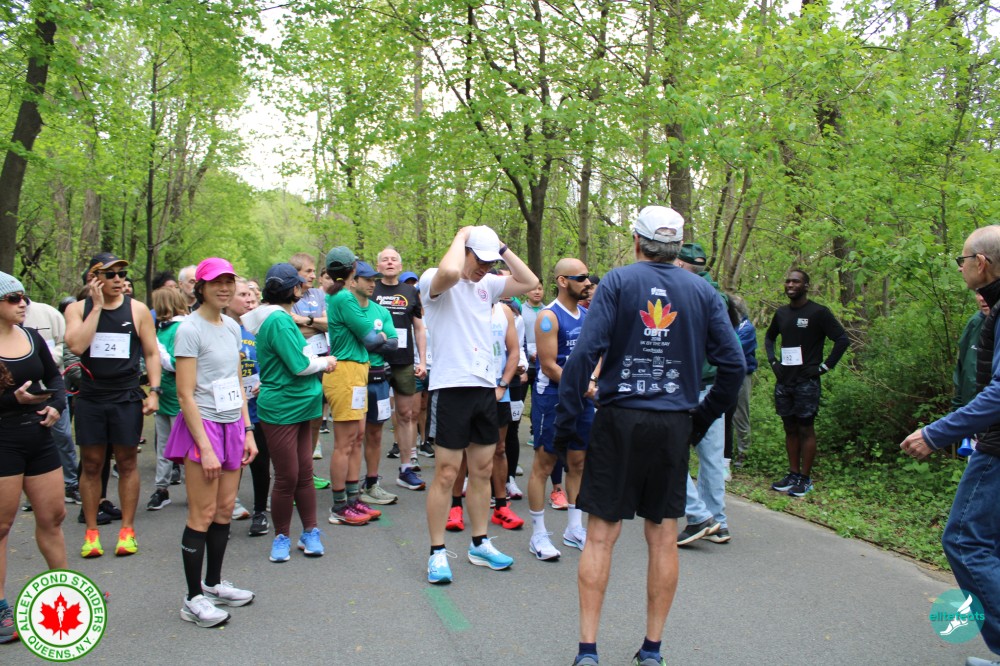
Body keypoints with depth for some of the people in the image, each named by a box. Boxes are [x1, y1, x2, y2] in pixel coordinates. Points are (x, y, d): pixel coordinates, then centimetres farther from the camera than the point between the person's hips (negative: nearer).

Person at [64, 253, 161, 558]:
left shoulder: (137, 310, 2)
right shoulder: (78, 309, 2)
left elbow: (151, 353, 5)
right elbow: (76, 346, -15)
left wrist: (153, 391, -5)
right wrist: (97, 306, -13)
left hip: (127, 397, 0)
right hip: (90, 398, 1)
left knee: (126, 463, 6)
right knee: (91, 465, 6)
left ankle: (127, 530, 15)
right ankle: (91, 532, 16)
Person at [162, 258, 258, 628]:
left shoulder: (232, 327, 11)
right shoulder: (190, 329, -11)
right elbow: (185, 395, -14)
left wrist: (247, 431, 11)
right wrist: (205, 447, -17)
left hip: (231, 426, 7)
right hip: (201, 426, -7)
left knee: (225, 510, 12)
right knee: (202, 515, -3)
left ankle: (213, 583, 26)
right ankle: (194, 599, 7)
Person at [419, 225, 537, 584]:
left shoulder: (486, 284, 13)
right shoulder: (434, 280, -7)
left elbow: (528, 281, 10)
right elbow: (449, 272, -31)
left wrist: (501, 248, 5)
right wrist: (462, 236, -15)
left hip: (485, 387, 7)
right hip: (451, 388, -7)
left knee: (482, 471, 14)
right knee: (446, 473, -3)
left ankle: (479, 544, 26)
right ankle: (437, 552, 9)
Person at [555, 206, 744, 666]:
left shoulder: (618, 282, -3)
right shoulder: (703, 291, 6)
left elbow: (586, 352, -12)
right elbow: (732, 364, 4)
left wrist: (565, 419, -8)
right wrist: (704, 418, 14)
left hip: (619, 420, -2)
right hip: (675, 425, 3)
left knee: (601, 536, 5)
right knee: (663, 537, 11)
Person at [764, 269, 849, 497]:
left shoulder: (818, 313, -8)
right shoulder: (781, 313, 11)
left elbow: (842, 339, -11)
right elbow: (769, 337, 28)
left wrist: (824, 367, -12)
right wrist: (773, 361, 13)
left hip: (806, 382, -6)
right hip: (784, 382, 6)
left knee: (806, 429, -1)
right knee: (790, 429, 11)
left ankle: (805, 478, 5)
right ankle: (793, 474, 19)